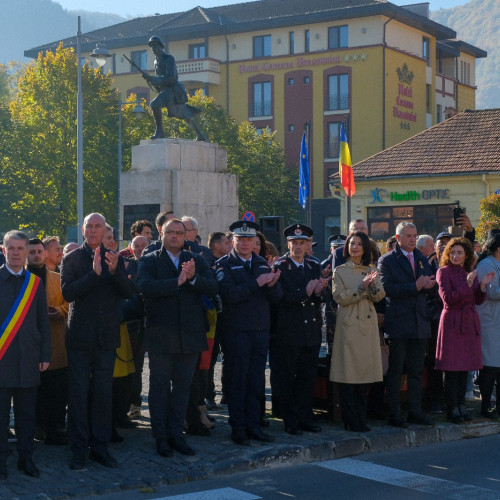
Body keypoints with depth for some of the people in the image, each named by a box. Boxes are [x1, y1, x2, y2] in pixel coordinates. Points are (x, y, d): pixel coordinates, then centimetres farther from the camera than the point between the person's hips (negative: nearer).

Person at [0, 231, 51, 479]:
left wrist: (45, 355, 7)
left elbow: (43, 322, 12)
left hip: (28, 359, 3)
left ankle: (26, 458, 17)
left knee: (27, 414, 7)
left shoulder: (36, 283, 10)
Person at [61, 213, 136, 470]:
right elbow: (67, 292, -13)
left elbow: (128, 292, -2)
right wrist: (94, 274, -22)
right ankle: (79, 449, 9)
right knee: (78, 394, 1)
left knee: (103, 393, 7)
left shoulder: (115, 259, 8)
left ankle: (100, 447, 17)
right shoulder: (71, 259, 0)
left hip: (106, 337, 2)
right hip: (80, 337, -2)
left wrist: (115, 271, -20)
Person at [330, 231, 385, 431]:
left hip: (367, 324, 4)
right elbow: (339, 297, -9)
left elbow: (380, 296, 5)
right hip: (349, 323, -4)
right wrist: (362, 287, -16)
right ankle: (351, 421, 1)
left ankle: (361, 419, 15)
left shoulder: (371, 270, 13)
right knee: (348, 374, -5)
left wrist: (372, 284, -14)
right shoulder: (340, 271, 2)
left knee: (363, 369, 6)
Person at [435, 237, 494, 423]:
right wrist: (467, 284, -20)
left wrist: (483, 285, -6)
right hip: (452, 322, -6)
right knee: (451, 367, -5)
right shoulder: (444, 272, -4)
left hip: (470, 322, 6)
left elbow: (478, 300, 11)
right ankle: (451, 408, 0)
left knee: (464, 366, 8)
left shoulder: (470, 272, 14)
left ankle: (461, 405, 15)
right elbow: (448, 298, -15)